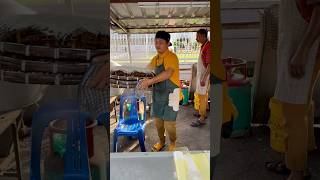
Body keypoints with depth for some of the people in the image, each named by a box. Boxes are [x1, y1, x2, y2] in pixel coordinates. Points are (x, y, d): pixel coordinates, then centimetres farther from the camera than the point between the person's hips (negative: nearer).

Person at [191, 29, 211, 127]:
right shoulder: (203, 46, 10)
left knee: (201, 96, -6)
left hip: (204, 75, -10)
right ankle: (204, 113, 32)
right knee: (203, 95, 18)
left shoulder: (208, 46, -19)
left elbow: (209, 65, -23)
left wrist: (204, 78, -25)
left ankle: (202, 119, 0)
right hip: (201, 74, 10)